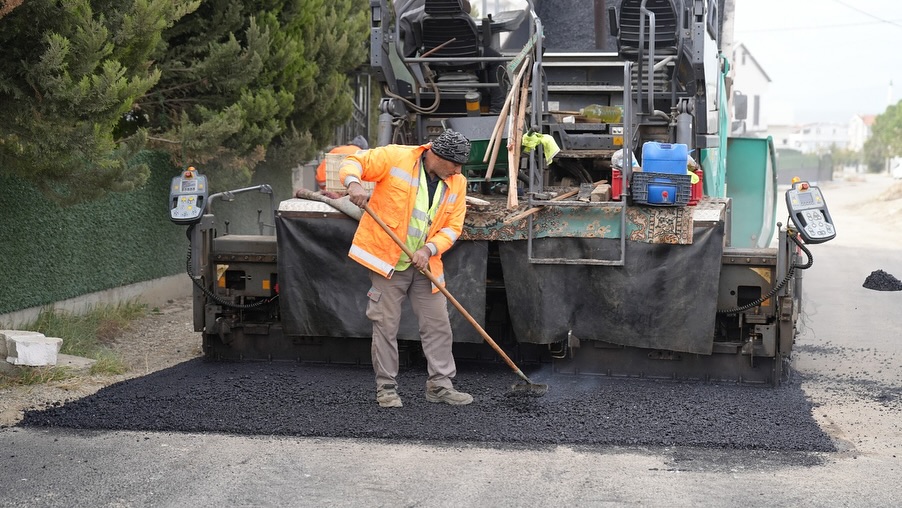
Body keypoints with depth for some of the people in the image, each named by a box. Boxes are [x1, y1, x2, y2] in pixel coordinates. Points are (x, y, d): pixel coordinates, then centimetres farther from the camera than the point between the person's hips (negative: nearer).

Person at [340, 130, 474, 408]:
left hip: (425, 264, 5)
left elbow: (452, 227, 2)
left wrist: (429, 249, -15)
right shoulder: (395, 157, -12)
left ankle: (440, 385, 17)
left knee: (438, 324, 6)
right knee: (386, 325, 1)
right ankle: (386, 388, 12)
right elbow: (353, 162, -9)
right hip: (387, 260, -4)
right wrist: (354, 184, -31)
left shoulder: (457, 183, 2)